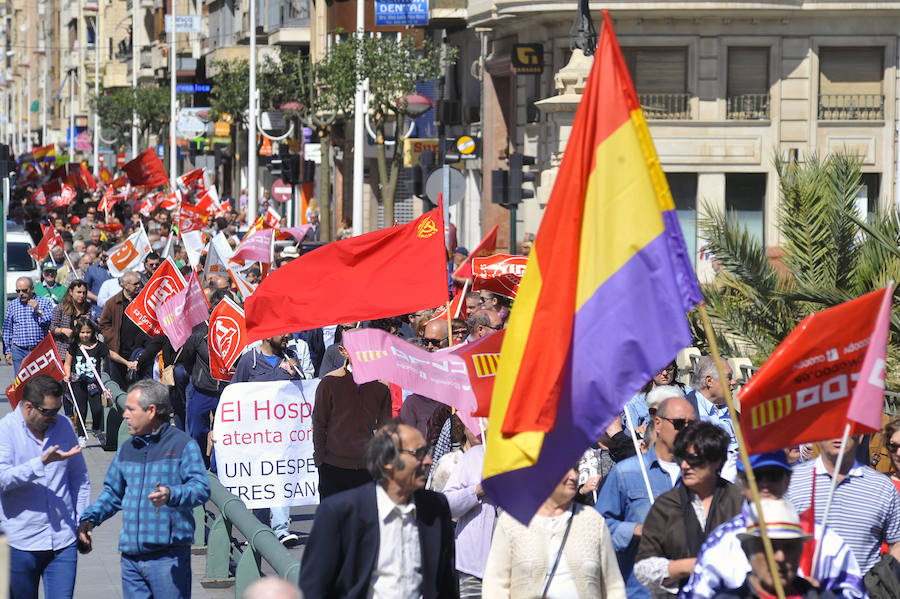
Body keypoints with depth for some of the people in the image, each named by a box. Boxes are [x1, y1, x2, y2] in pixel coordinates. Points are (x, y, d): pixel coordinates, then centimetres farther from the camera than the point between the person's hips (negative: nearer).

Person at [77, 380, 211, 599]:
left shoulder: (182, 445, -2)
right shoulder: (126, 449, 19)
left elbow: (202, 488, -13)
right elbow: (112, 492, 26)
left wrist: (171, 495, -32)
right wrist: (90, 518, 10)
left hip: (169, 556, -6)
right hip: (131, 556, 6)